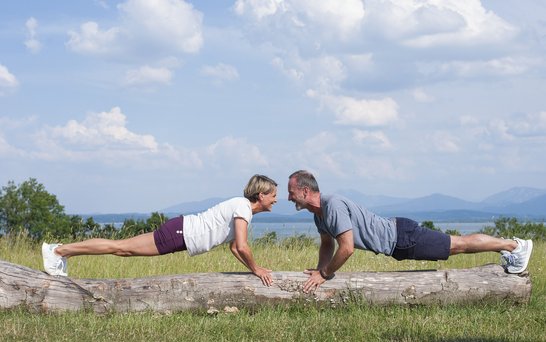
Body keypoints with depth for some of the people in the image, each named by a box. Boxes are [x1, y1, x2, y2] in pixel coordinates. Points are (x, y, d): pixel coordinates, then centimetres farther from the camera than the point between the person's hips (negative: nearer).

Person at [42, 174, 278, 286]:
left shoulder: (243, 209, 15)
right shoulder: (243, 207, -16)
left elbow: (234, 247, 22)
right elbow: (242, 247, -24)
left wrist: (254, 269, 14)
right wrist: (255, 269, -10)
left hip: (182, 234, 8)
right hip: (178, 233, -8)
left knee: (124, 249, 10)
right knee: (121, 247, -6)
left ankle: (62, 251, 15)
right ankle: (58, 250, -2)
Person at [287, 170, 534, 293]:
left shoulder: (333, 205, -29)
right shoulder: (318, 213, 2)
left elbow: (347, 248, -34)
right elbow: (327, 244, 19)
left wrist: (323, 274, -25)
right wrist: (319, 269, 5)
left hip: (402, 237, -8)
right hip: (396, 243, 8)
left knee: (458, 245, 4)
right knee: (455, 244, 19)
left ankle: (515, 245, 18)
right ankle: (509, 247, 33)